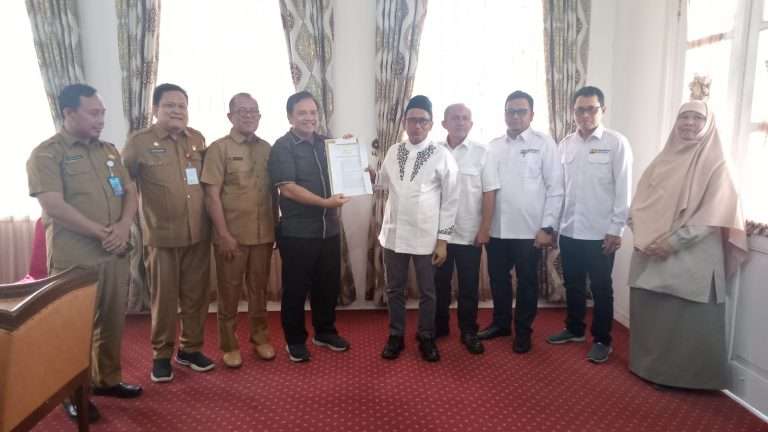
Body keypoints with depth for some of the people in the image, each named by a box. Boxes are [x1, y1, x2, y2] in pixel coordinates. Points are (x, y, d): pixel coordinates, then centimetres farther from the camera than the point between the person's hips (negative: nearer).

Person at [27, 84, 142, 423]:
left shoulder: (109, 151, 13)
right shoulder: (46, 154, -6)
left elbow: (130, 191, 12)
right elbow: (54, 207, -16)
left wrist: (124, 226, -8)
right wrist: (103, 233, -14)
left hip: (115, 253, 6)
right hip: (75, 258, -6)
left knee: (113, 321, 14)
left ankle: (108, 379, 32)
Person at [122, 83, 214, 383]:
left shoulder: (198, 139, 7)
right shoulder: (139, 142, -5)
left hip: (199, 233, 4)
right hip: (162, 235, -3)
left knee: (196, 294, 11)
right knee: (164, 297, 6)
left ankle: (190, 348, 27)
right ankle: (161, 354, 23)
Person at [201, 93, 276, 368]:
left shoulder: (266, 148, 8)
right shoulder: (219, 149, -4)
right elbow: (212, 195, -9)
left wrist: (276, 226, 9)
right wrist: (224, 234, -14)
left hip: (263, 233, 4)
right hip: (231, 235, -3)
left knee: (259, 289, 14)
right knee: (229, 292, 8)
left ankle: (260, 337, 30)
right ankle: (229, 345, 22)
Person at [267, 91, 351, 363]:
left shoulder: (326, 143, 11)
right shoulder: (282, 147, -8)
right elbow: (288, 188, -17)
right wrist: (325, 202, -24)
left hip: (329, 228, 6)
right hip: (297, 231, -6)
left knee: (329, 284, 14)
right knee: (296, 288, 6)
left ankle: (325, 332, 32)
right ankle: (295, 340, 21)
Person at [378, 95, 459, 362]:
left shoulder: (442, 156, -6)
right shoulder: (393, 152, 5)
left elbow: (451, 201, -5)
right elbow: (382, 184, 17)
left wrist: (443, 239, -8)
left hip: (426, 237, -3)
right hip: (394, 234, 3)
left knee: (427, 291, 11)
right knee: (394, 289, 13)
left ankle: (426, 338, 29)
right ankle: (396, 336, 30)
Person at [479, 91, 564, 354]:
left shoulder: (544, 144, -2)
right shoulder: (493, 146, 8)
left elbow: (555, 188, -5)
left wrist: (547, 227, -10)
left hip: (529, 230, -3)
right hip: (496, 229, 3)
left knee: (527, 282, 9)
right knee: (498, 278, 14)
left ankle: (523, 331, 26)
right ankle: (501, 323, 34)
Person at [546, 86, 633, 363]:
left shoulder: (616, 143, -5)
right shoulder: (565, 144, 6)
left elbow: (623, 188, -7)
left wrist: (615, 228, -11)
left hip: (600, 232, -4)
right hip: (569, 230, 4)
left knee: (601, 288, 7)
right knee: (573, 284, 16)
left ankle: (602, 340, 21)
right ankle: (574, 329, 34)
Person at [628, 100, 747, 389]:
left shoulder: (715, 164, -1)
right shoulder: (661, 162, 11)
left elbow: (713, 215, -10)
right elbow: (639, 205, 8)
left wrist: (674, 241, -17)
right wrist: (646, 239, -7)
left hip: (693, 258, -4)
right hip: (650, 255, 4)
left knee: (688, 319, 0)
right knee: (650, 314, 9)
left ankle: (688, 375, 17)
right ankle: (650, 366, 27)